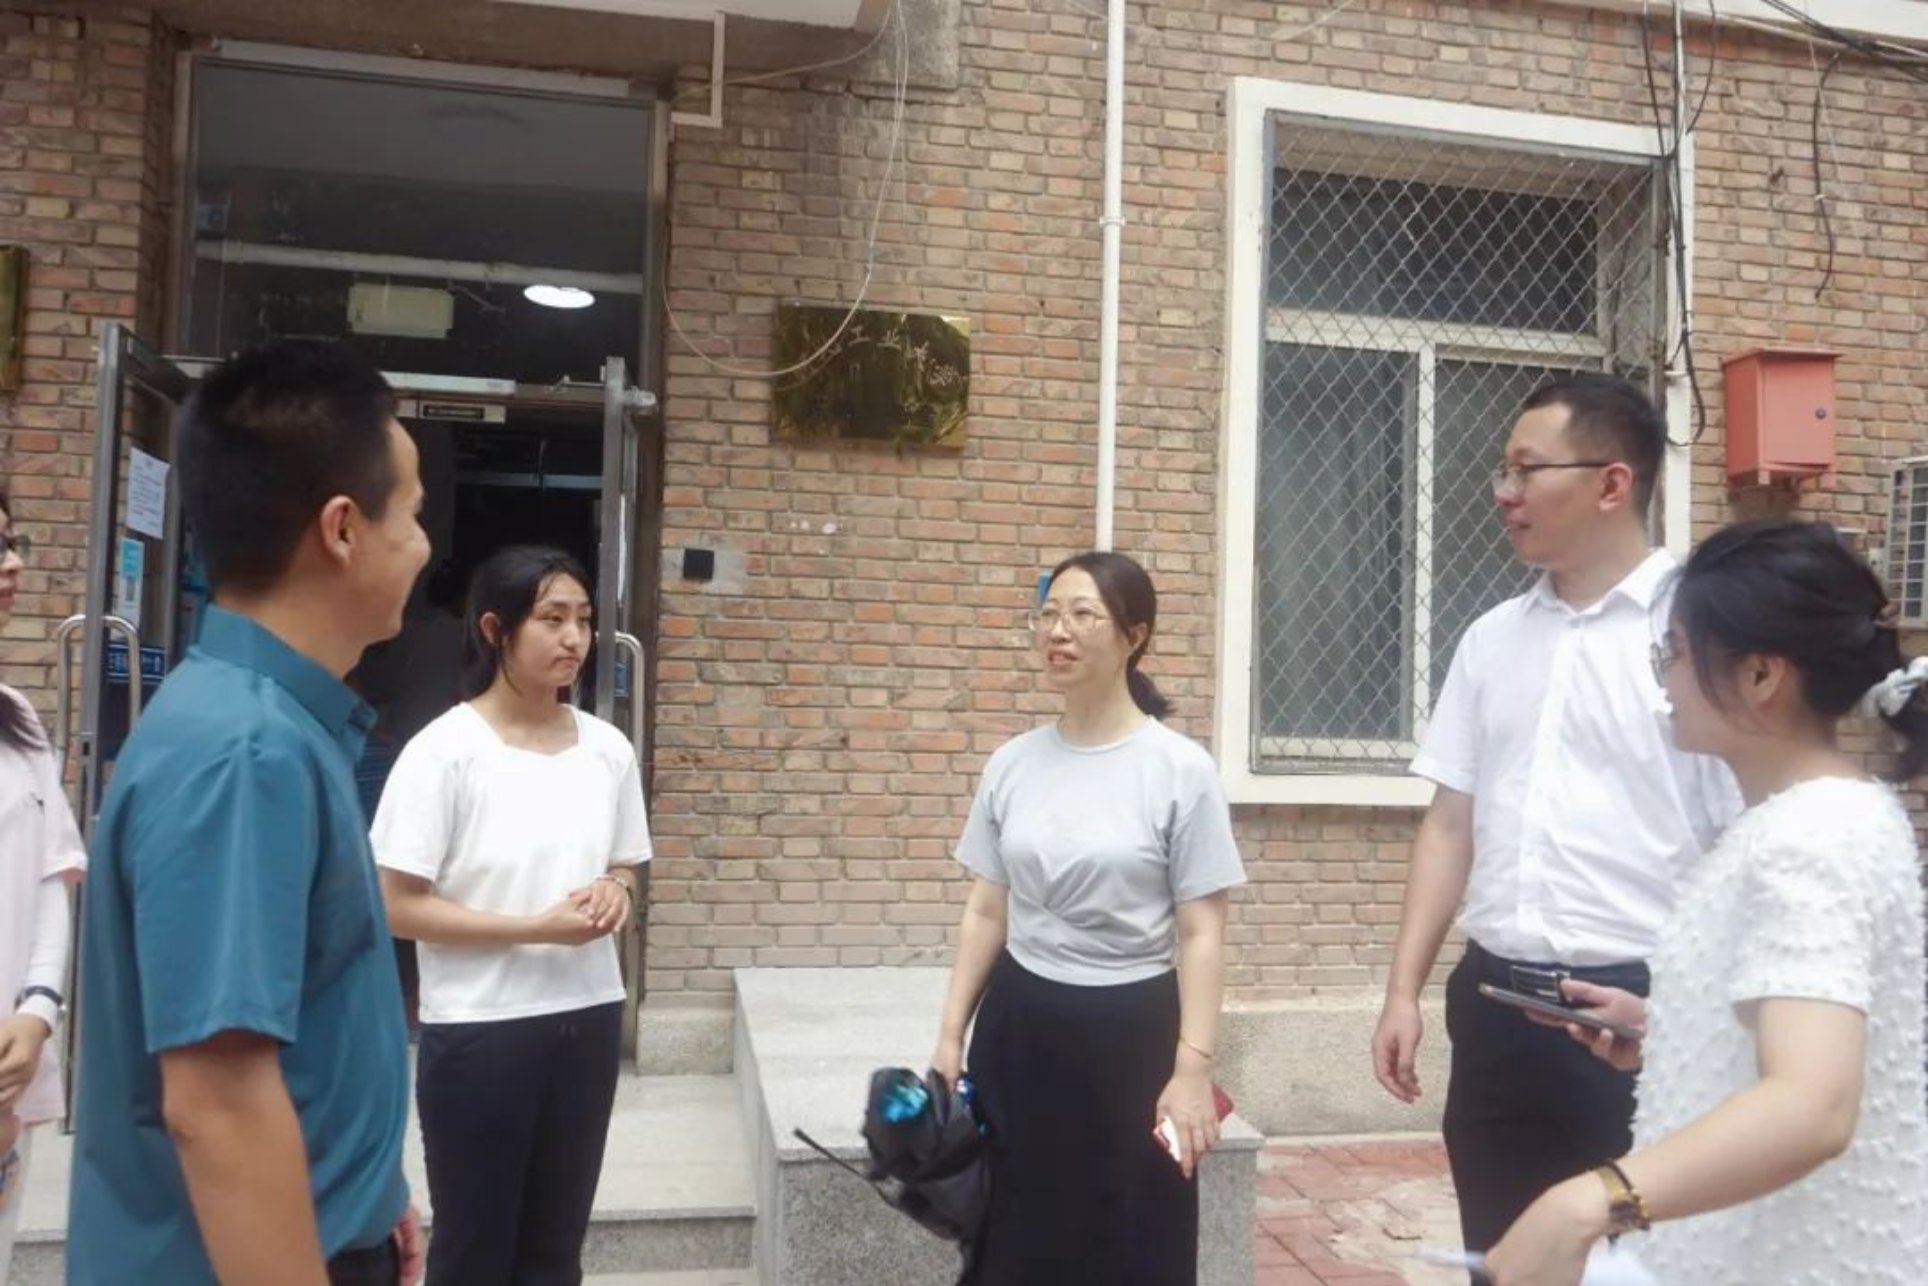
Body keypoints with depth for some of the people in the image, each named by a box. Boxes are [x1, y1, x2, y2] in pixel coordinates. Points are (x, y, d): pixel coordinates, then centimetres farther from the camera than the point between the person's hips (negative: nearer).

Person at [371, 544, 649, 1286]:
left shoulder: (607, 749, 3)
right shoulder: (445, 750, -12)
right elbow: (398, 906, -13)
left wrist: (615, 892, -7)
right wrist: (535, 928, -20)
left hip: (588, 1019, 5)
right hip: (479, 1029, -4)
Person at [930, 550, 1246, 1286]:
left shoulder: (1180, 770, -9)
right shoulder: (1012, 764, 3)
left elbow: (1201, 934, -9)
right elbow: (986, 912, 8)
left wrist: (1192, 1068, -13)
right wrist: (950, 1035, 7)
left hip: (1128, 1031, -4)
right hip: (1018, 1025, 4)